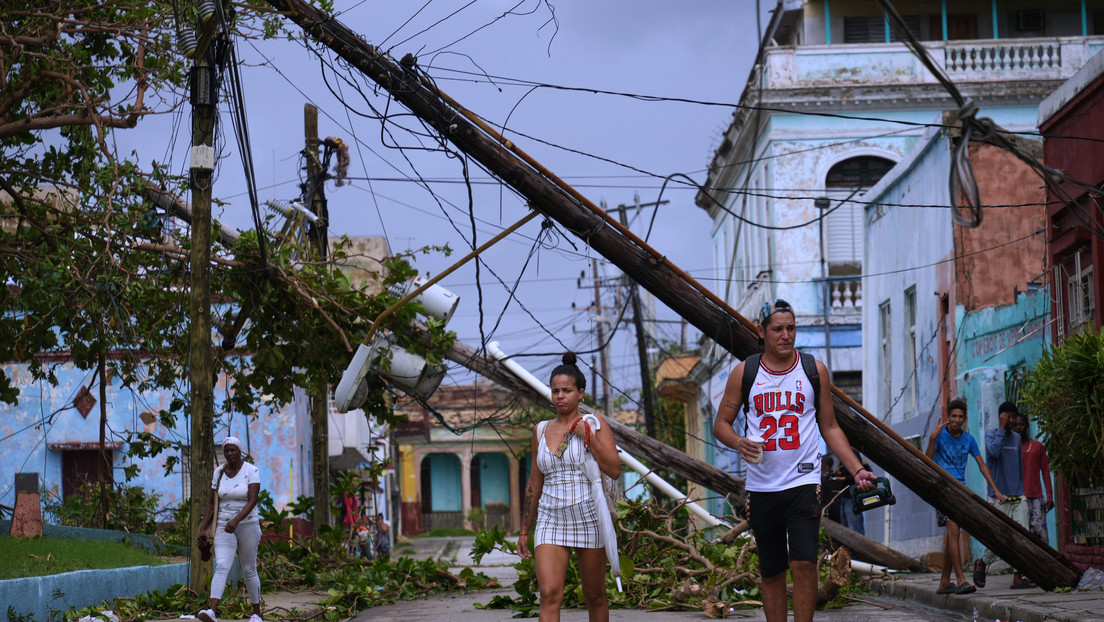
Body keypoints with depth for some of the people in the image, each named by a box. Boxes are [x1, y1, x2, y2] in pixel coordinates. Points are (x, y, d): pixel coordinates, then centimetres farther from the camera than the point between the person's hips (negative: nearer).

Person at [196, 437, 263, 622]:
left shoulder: (251, 471, -10)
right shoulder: (219, 472, 4)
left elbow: (253, 501, -21)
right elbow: (212, 502, 9)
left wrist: (236, 520, -35)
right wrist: (203, 529, 1)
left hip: (247, 526, -3)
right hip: (224, 528, 3)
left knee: (249, 570, 7)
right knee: (221, 567, -17)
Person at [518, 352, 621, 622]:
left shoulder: (594, 425, 0)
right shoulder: (542, 430, 11)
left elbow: (614, 470, -11)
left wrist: (587, 437, -16)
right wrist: (524, 531, 16)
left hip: (588, 518, -2)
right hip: (550, 520, 2)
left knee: (595, 597, 8)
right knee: (549, 594, -14)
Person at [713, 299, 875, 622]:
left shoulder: (814, 370, 6)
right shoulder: (744, 373, 5)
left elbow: (829, 428, 11)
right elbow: (721, 424, 9)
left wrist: (856, 470, 1)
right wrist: (739, 443, -14)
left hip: (803, 482, -1)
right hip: (761, 485, 1)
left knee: (804, 562, -16)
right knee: (771, 572, 6)